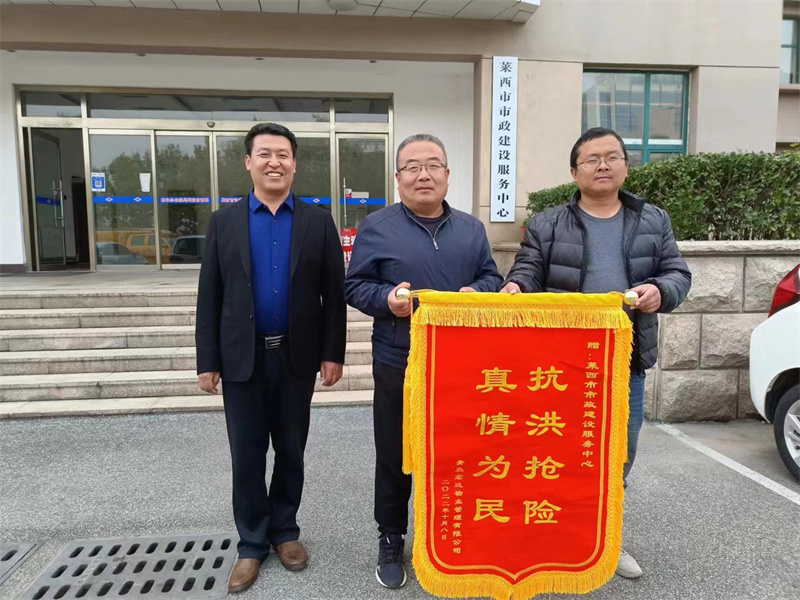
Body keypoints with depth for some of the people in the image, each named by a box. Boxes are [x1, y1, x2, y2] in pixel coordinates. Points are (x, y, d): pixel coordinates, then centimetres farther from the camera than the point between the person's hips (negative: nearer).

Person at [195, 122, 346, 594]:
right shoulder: (224, 222, 3)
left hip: (297, 357, 0)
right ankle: (252, 543, 27)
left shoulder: (318, 222, 1)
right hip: (242, 358, 1)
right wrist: (207, 361, -2)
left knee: (291, 452, 13)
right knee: (247, 457, 9)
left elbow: (334, 293, 0)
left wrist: (333, 353, -5)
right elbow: (210, 297, 2)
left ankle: (285, 530, 33)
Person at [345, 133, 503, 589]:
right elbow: (354, 286, -1)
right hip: (398, 364, -2)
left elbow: (491, 278, 13)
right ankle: (391, 539, 29)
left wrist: (477, 292, -9)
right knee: (395, 456, 9)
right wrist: (387, 299, -20)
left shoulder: (472, 228, 9)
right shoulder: (376, 227, -2)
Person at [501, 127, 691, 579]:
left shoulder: (654, 221, 9)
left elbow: (679, 273, 7)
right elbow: (529, 270, -3)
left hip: (627, 360, 3)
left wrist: (660, 291, -15)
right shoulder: (547, 226, 2)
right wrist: (515, 286, -26)